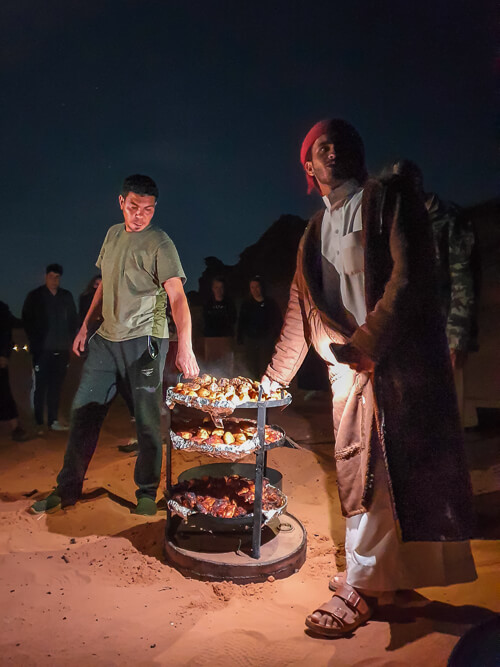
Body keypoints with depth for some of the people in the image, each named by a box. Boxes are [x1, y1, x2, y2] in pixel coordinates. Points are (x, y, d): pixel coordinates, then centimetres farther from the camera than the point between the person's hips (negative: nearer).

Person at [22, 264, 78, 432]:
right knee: (41, 387, -1)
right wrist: (35, 342, -1)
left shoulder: (66, 296, 12)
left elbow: (73, 320, 17)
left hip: (61, 350, 3)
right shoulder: (35, 296, 5)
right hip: (42, 350, -2)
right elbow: (27, 321, 5)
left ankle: (53, 420, 10)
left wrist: (69, 340, 6)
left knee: (56, 387, 4)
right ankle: (39, 423, 3)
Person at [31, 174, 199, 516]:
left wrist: (185, 347, -32)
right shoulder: (113, 234, 12)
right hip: (106, 338, 7)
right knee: (83, 411, 9)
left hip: (144, 340, -6)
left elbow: (177, 297, -20)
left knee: (148, 420, 0)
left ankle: (147, 493, 17)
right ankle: (67, 490, 23)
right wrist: (85, 325, 19)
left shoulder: (159, 243, -9)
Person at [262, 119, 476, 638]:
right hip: (348, 364, 6)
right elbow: (300, 310, 20)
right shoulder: (316, 232, 18)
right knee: (357, 473, 8)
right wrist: (275, 375, 19)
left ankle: (362, 585, 8)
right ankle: (372, 573, 22)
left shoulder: (389, 201, 0)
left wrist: (365, 342, -16)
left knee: (378, 472, -4)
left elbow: (409, 277, -12)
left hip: (395, 358, -5)